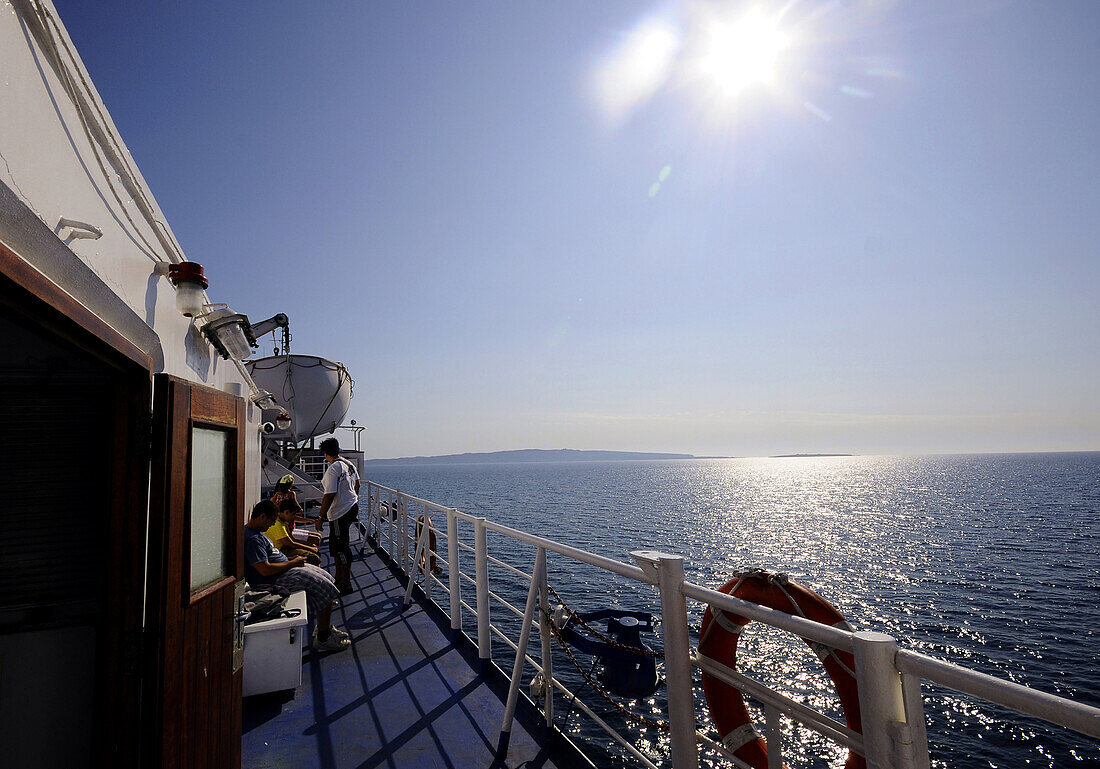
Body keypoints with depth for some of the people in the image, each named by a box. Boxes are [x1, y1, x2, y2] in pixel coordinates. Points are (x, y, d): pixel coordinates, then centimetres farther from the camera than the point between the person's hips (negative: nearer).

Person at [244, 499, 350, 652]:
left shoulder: (255, 531, 11)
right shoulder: (251, 539, -23)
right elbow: (265, 570, -29)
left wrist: (291, 559, 10)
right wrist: (292, 563, -17)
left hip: (285, 568, 11)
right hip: (275, 580, -11)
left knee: (326, 578, 11)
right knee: (325, 588, -15)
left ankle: (324, 627, 20)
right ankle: (323, 639, -5)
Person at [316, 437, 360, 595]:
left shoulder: (333, 469, -20)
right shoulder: (349, 464, 7)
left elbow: (330, 495, -23)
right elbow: (357, 485, 18)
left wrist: (320, 517, -18)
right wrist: (354, 500, 32)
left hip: (340, 513, -10)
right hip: (352, 507, 10)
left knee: (341, 548, -1)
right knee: (336, 546, 20)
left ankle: (346, 585, 6)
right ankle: (338, 579, 31)